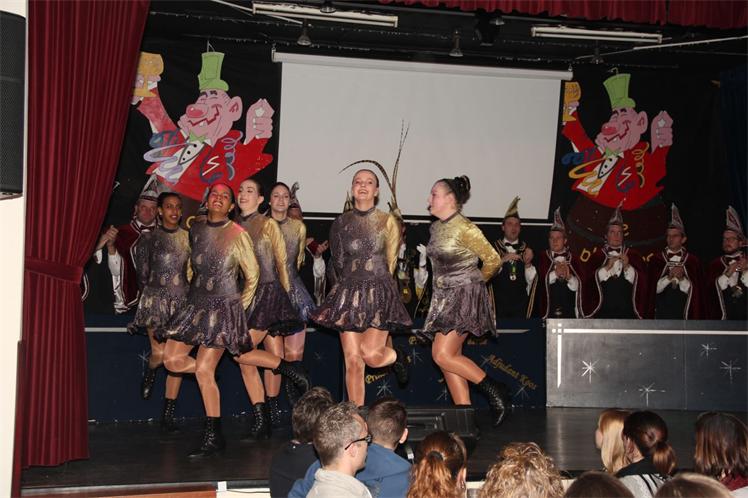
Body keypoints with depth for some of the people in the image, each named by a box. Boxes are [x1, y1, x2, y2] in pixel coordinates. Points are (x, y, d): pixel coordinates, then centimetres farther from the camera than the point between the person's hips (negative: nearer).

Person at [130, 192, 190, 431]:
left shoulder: (188, 238, 9)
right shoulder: (149, 238, 3)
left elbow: (194, 270, 12)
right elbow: (142, 276, 4)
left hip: (182, 301, 2)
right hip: (156, 300, -2)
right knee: (160, 353, -15)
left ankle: (168, 414, 6)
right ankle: (150, 372, 24)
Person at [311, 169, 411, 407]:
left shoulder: (387, 221, 3)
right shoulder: (341, 223, 7)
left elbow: (390, 262, 7)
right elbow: (337, 262, 12)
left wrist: (375, 285, 8)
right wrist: (352, 286, 13)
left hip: (379, 295, -2)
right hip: (348, 295, 2)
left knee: (371, 354, -12)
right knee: (352, 359, -3)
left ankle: (396, 357, 24)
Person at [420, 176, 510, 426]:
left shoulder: (465, 228, -14)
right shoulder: (436, 228, 11)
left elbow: (493, 260, -9)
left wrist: (474, 282, 5)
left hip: (465, 297, -8)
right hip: (444, 298, 8)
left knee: (442, 354, -16)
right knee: (450, 359, 4)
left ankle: (493, 390, -4)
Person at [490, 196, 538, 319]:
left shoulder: (526, 249, 8)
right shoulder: (494, 247, 3)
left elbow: (531, 281, 5)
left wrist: (528, 263, -12)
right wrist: (503, 260, -20)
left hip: (520, 304, 2)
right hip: (499, 303, -2)